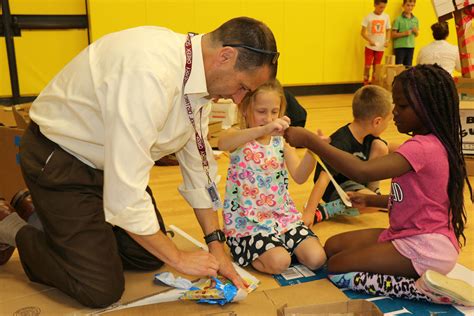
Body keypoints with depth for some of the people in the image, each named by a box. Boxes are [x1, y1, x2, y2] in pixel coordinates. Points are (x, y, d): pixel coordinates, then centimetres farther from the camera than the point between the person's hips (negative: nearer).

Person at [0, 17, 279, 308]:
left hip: (113, 161, 8)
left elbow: (198, 163, 2)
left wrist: (216, 244, 0)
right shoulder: (150, 74, -36)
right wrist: (179, 258, -20)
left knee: (151, 256, 11)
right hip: (59, 161, -8)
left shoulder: (199, 77, -8)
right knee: (102, 290, -8)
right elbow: (124, 195, -35)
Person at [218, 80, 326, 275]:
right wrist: (264, 129, -49)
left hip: (283, 214, 5)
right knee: (279, 262, -24)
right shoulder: (239, 138, -8)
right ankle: (247, 255, 6)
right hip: (247, 221, -4)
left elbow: (299, 177, -8)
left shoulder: (281, 140, 3)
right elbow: (222, 143, -36)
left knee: (316, 258, -8)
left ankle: (280, 246, 18)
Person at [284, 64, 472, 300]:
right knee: (333, 246, 9)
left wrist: (309, 140, -33)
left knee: (337, 266, -10)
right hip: (408, 235, 10)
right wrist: (370, 200, 10)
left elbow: (363, 172, -36)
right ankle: (422, 281, 4)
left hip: (426, 249, -10)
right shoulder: (431, 143, 9)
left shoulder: (424, 147, -23)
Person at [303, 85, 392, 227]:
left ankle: (371, 191, 6)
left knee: (380, 146, -8)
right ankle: (321, 211, -18)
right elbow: (324, 178, -36)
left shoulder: (368, 136, -5)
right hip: (335, 188, -8)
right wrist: (308, 212, -40)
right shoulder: (341, 143, -31)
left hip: (355, 179, 8)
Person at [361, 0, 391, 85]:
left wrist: (387, 41, -6)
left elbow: (388, 30, 12)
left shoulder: (386, 17, 2)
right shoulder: (368, 17, -8)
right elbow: (362, 32, -8)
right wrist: (369, 40, -23)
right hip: (370, 47, -3)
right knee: (367, 66, -3)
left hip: (380, 47, 3)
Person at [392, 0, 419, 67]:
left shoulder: (415, 19, 10)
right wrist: (404, 33, -18)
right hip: (400, 47, -5)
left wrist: (416, 31, -5)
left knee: (408, 66, 7)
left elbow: (417, 34, 17)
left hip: (411, 47, 5)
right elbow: (393, 34, -7)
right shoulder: (399, 19, -5)